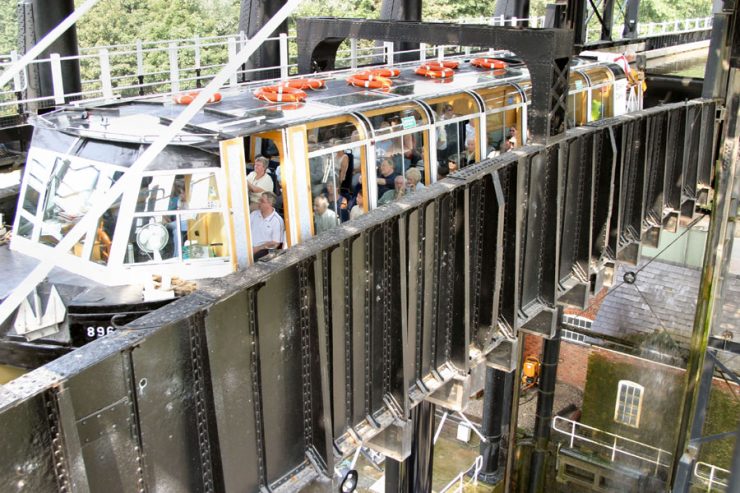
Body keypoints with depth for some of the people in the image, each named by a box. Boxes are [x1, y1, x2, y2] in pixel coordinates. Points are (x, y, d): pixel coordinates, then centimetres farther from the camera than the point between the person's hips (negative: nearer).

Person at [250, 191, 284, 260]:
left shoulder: (277, 220, -4)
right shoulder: (254, 214, 13)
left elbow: (275, 243, -6)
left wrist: (257, 248, -11)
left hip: (264, 250, -4)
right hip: (249, 248, 4)